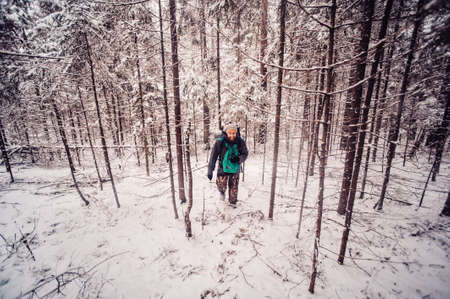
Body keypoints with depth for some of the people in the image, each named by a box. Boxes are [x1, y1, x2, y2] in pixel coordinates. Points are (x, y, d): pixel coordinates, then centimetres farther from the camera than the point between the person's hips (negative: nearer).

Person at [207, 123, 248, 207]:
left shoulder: (240, 142, -12)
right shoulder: (220, 142, -18)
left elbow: (245, 154, 0)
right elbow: (213, 156, -12)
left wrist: (238, 159, -23)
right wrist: (210, 171, -10)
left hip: (235, 169, 2)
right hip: (223, 168, -1)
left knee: (234, 187, 13)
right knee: (222, 186, 1)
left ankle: (233, 202, 39)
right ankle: (222, 192, 39)